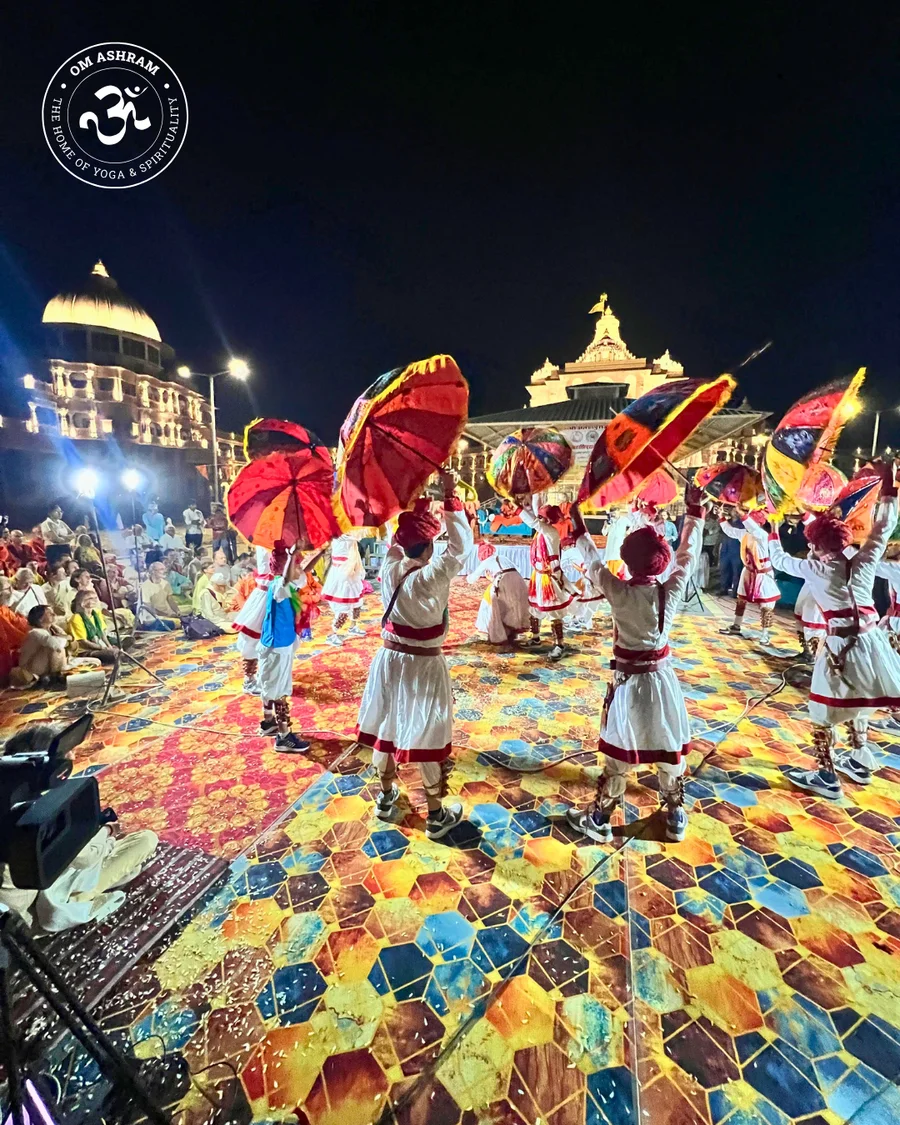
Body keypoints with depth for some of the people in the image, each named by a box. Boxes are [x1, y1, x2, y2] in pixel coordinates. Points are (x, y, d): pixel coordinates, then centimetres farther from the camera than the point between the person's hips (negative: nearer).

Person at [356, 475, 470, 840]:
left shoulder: (389, 568, -7)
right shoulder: (430, 578, -24)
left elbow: (396, 537, 8)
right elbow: (461, 546, -24)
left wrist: (416, 500, 6)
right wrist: (450, 497, -20)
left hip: (389, 659, 6)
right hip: (422, 666, -6)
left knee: (386, 726, 19)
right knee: (426, 736, 6)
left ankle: (386, 796, 39)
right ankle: (436, 815, 22)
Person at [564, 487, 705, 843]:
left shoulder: (619, 592, -18)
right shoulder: (671, 591, -13)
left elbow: (593, 563, -4)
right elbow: (689, 553, 1)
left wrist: (579, 528, 9)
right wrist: (694, 510, 12)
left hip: (628, 681, -2)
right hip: (662, 678, 2)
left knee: (619, 757, 10)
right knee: (670, 753, 19)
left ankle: (599, 821, 24)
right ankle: (675, 818, 37)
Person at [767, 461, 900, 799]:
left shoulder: (815, 569, -7)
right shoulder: (864, 562, 3)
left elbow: (779, 560, 9)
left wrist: (773, 531, 24)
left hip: (841, 647, -6)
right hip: (871, 643, 6)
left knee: (823, 714, 7)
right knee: (856, 707, 25)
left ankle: (826, 777, 14)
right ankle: (859, 762, 40)